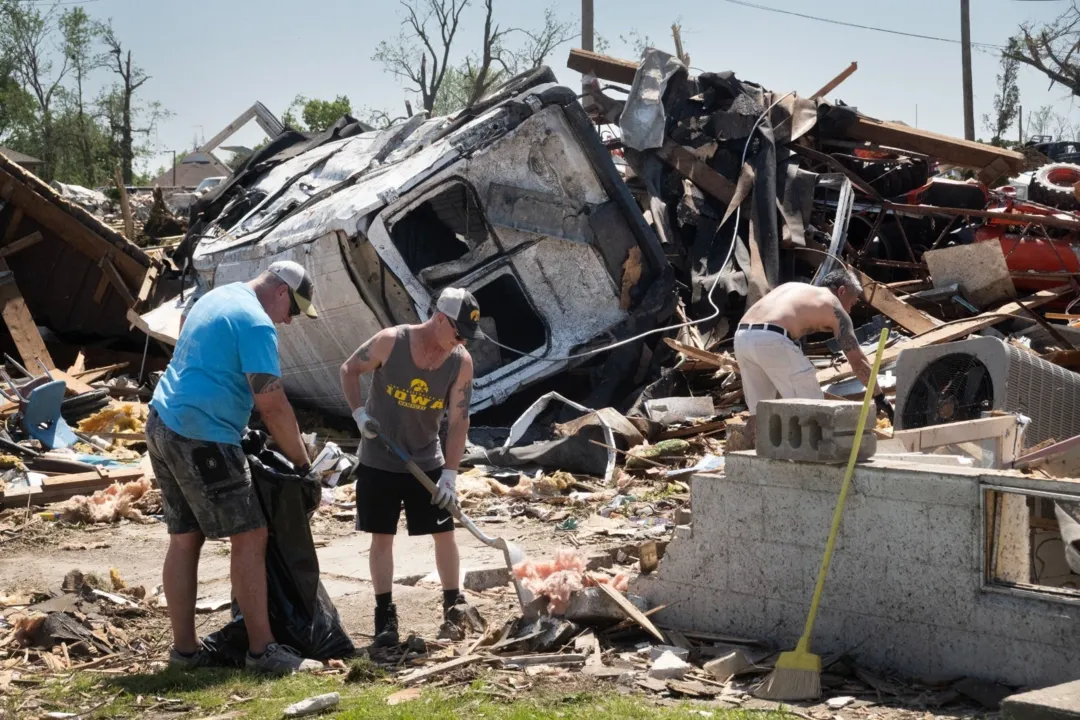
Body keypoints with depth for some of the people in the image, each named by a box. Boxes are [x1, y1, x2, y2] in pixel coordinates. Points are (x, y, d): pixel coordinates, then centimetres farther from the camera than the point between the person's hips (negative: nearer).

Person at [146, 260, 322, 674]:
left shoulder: (218, 297, 17)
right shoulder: (255, 322, -13)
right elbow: (272, 404, -16)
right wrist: (302, 462, -6)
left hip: (163, 424, 10)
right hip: (202, 438, -10)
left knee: (185, 539, 13)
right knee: (249, 538, -6)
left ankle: (184, 648, 17)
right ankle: (262, 651, -5)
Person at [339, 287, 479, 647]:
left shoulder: (461, 362, -12)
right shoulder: (390, 341, -18)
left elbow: (458, 421, -11)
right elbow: (349, 370, -3)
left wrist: (449, 473, -17)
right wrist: (359, 412, -16)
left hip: (427, 462, 2)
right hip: (379, 461, -2)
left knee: (444, 533, 4)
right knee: (382, 536, 2)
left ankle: (454, 607, 18)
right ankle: (385, 616, 9)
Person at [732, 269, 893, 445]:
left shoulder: (793, 287, 34)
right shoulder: (834, 306, 16)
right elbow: (857, 360, 15)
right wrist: (879, 397, 22)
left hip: (742, 336, 7)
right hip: (771, 340, -7)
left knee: (758, 412, 16)